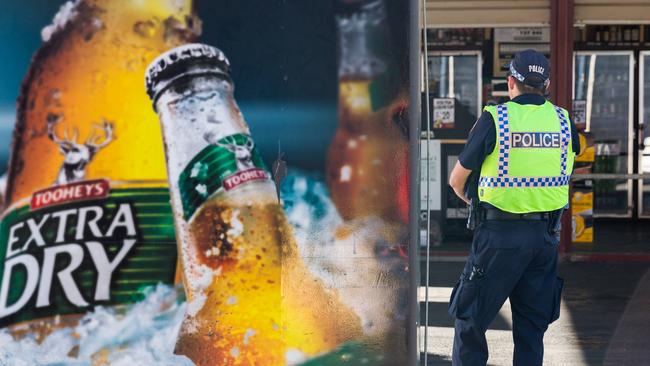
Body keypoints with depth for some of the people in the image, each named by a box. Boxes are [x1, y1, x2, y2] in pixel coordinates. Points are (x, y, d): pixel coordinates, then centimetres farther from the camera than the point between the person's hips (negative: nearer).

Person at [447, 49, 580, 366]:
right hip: (545, 235, 4)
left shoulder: (494, 119, -7)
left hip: (499, 235, -4)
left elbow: (457, 180, 1)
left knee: (470, 319, 6)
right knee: (532, 325, 13)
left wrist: (472, 200, 22)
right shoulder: (563, 121, 4)